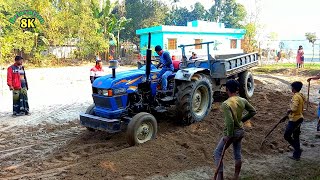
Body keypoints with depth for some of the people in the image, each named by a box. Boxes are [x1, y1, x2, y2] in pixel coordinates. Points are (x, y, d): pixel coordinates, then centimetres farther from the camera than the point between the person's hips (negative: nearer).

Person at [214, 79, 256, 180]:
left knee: (218, 153, 9)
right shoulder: (242, 101, -3)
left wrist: (228, 136, -19)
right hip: (241, 131, 7)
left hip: (232, 133, -7)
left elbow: (230, 122, -30)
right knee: (238, 154, 19)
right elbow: (253, 111, 9)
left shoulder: (226, 104, -24)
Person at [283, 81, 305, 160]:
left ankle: (298, 150, 1)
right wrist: (291, 111, 14)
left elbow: (294, 108, -30)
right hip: (299, 118, 10)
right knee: (296, 137, 15)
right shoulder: (301, 96, 9)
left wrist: (289, 110, -11)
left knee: (287, 135, 0)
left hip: (294, 119, -10)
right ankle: (296, 155, 22)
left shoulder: (296, 96, -20)